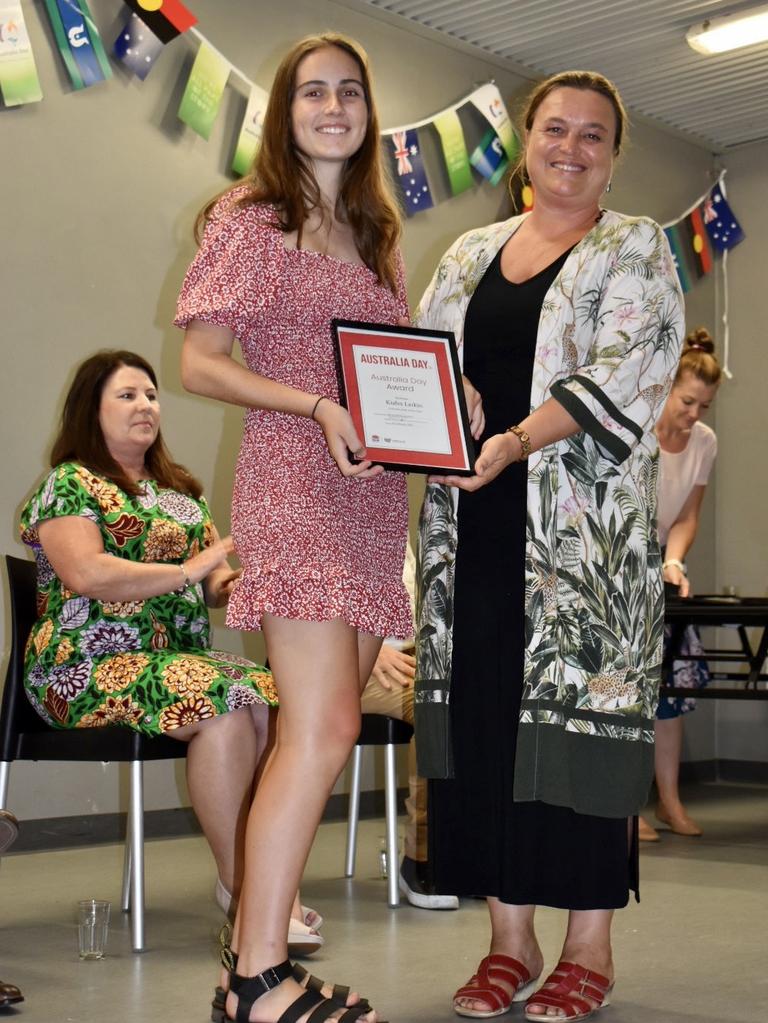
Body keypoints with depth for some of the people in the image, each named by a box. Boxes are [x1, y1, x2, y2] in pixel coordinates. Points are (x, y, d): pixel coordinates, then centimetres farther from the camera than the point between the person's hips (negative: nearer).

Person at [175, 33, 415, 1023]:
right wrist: (316, 405, -18)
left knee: (320, 732, 3)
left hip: (375, 489, 7)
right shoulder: (251, 219, 2)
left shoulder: (374, 235, 21)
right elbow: (198, 362, -5)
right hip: (292, 477, -7)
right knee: (324, 729, -15)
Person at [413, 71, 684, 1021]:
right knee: (480, 713, 3)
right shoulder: (469, 255, 18)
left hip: (584, 527, -4)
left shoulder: (635, 249, 5)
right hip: (476, 527, 4)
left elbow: (619, 374, -10)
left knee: (579, 710, -4)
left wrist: (516, 441, -22)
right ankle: (509, 939, 14)